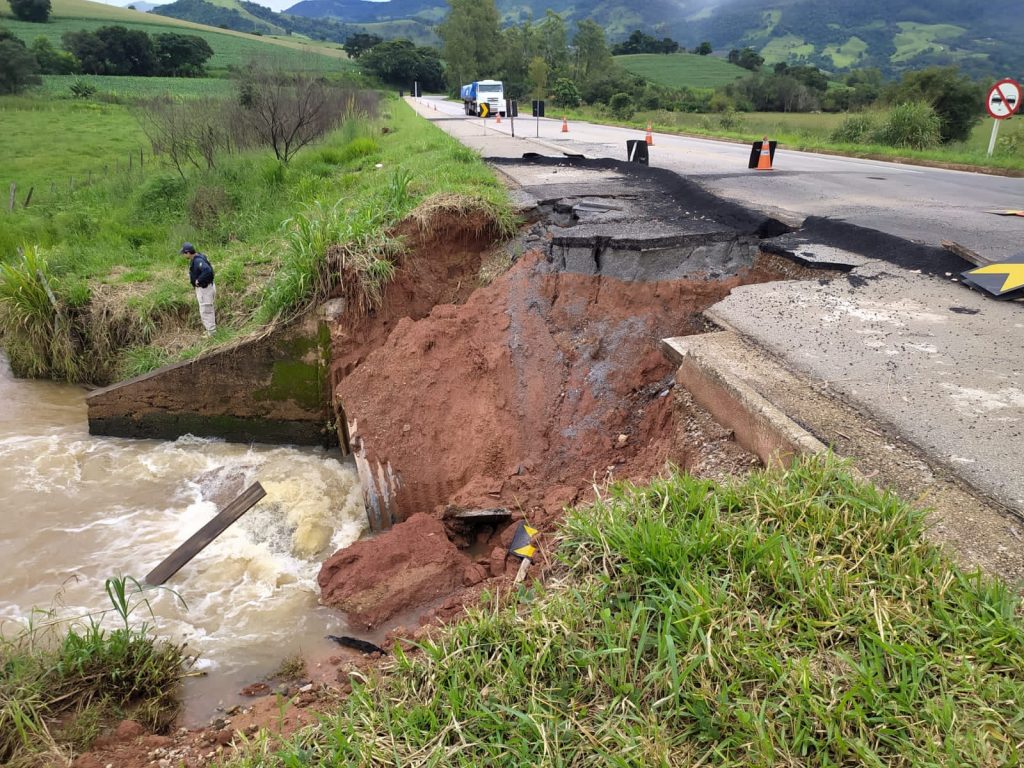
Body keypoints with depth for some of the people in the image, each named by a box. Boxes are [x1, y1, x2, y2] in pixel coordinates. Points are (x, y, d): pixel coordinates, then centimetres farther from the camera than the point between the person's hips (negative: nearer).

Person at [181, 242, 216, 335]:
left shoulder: (198, 261, -24)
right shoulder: (195, 259, 8)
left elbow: (207, 271, -39)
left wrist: (198, 280, -27)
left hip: (205, 288, -10)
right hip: (202, 288, 10)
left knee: (205, 311, -1)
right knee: (208, 310, 20)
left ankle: (211, 333, 7)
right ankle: (211, 329, 31)